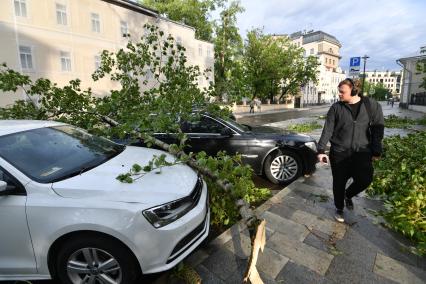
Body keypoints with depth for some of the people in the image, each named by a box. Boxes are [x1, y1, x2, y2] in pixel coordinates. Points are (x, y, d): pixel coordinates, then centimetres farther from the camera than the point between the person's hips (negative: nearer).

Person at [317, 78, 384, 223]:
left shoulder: (371, 105, -2)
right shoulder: (336, 107, -3)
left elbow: (378, 129, 1)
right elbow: (327, 130, -5)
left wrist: (376, 151, -2)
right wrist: (321, 150, -12)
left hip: (362, 152, 0)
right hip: (339, 152, 0)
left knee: (365, 179, -11)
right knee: (339, 183, 7)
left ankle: (348, 195, 23)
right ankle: (339, 209, 30)